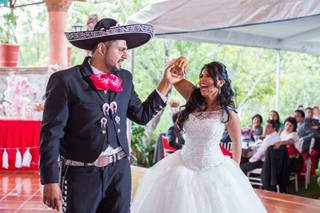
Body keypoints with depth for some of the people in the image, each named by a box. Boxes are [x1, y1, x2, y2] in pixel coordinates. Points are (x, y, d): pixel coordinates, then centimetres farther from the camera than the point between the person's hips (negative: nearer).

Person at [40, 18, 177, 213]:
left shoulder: (124, 78, 7)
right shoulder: (66, 80, -10)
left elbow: (142, 115, 14)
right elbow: (51, 133, -11)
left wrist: (166, 82, 7)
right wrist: (51, 181, -14)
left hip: (120, 170, 5)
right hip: (82, 174, -5)